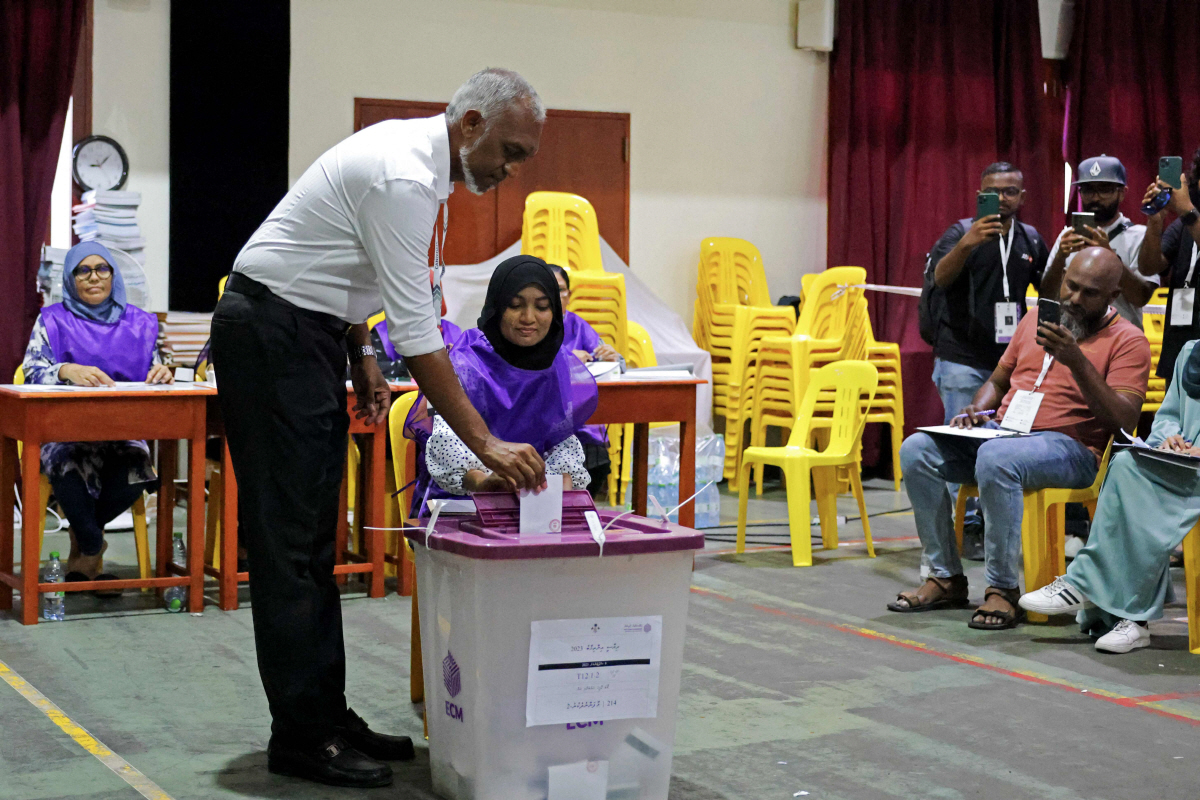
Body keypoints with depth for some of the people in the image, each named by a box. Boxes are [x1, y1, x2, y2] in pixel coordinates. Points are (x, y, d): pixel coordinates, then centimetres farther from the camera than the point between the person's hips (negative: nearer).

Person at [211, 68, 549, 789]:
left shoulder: (410, 152, 8)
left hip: (309, 332, 11)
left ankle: (327, 714, 17)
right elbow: (418, 330, -26)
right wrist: (485, 444, -26)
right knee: (289, 542, -8)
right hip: (272, 335, -11)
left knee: (315, 540, 11)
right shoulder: (403, 178, -23)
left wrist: (361, 355, 12)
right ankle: (301, 737, -3)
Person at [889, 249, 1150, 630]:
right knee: (916, 450, -17)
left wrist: (1077, 362, -22)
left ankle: (1003, 588, -26)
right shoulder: (1035, 320, 19)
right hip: (1000, 431, 7)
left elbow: (1124, 420, -12)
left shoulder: (1127, 340, 0)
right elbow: (998, 381, 27)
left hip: (1069, 447, -6)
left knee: (995, 459, -38)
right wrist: (977, 411, 3)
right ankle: (947, 577, -9)